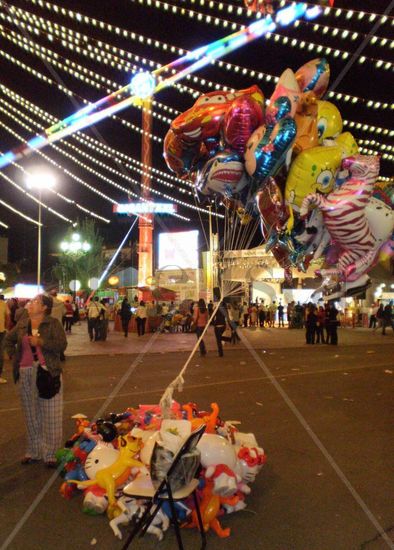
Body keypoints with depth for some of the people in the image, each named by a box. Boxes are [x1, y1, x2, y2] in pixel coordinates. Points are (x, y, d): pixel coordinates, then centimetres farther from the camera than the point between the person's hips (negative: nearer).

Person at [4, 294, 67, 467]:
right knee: (31, 414, 14)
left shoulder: (53, 323, -5)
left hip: (48, 372, -4)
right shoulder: (22, 324, 8)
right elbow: (8, 340, 24)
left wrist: (40, 342, -18)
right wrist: (14, 357, 13)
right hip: (25, 374, 5)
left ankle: (51, 453, 13)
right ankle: (34, 451, 29)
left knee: (50, 415, 1)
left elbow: (62, 344, -13)